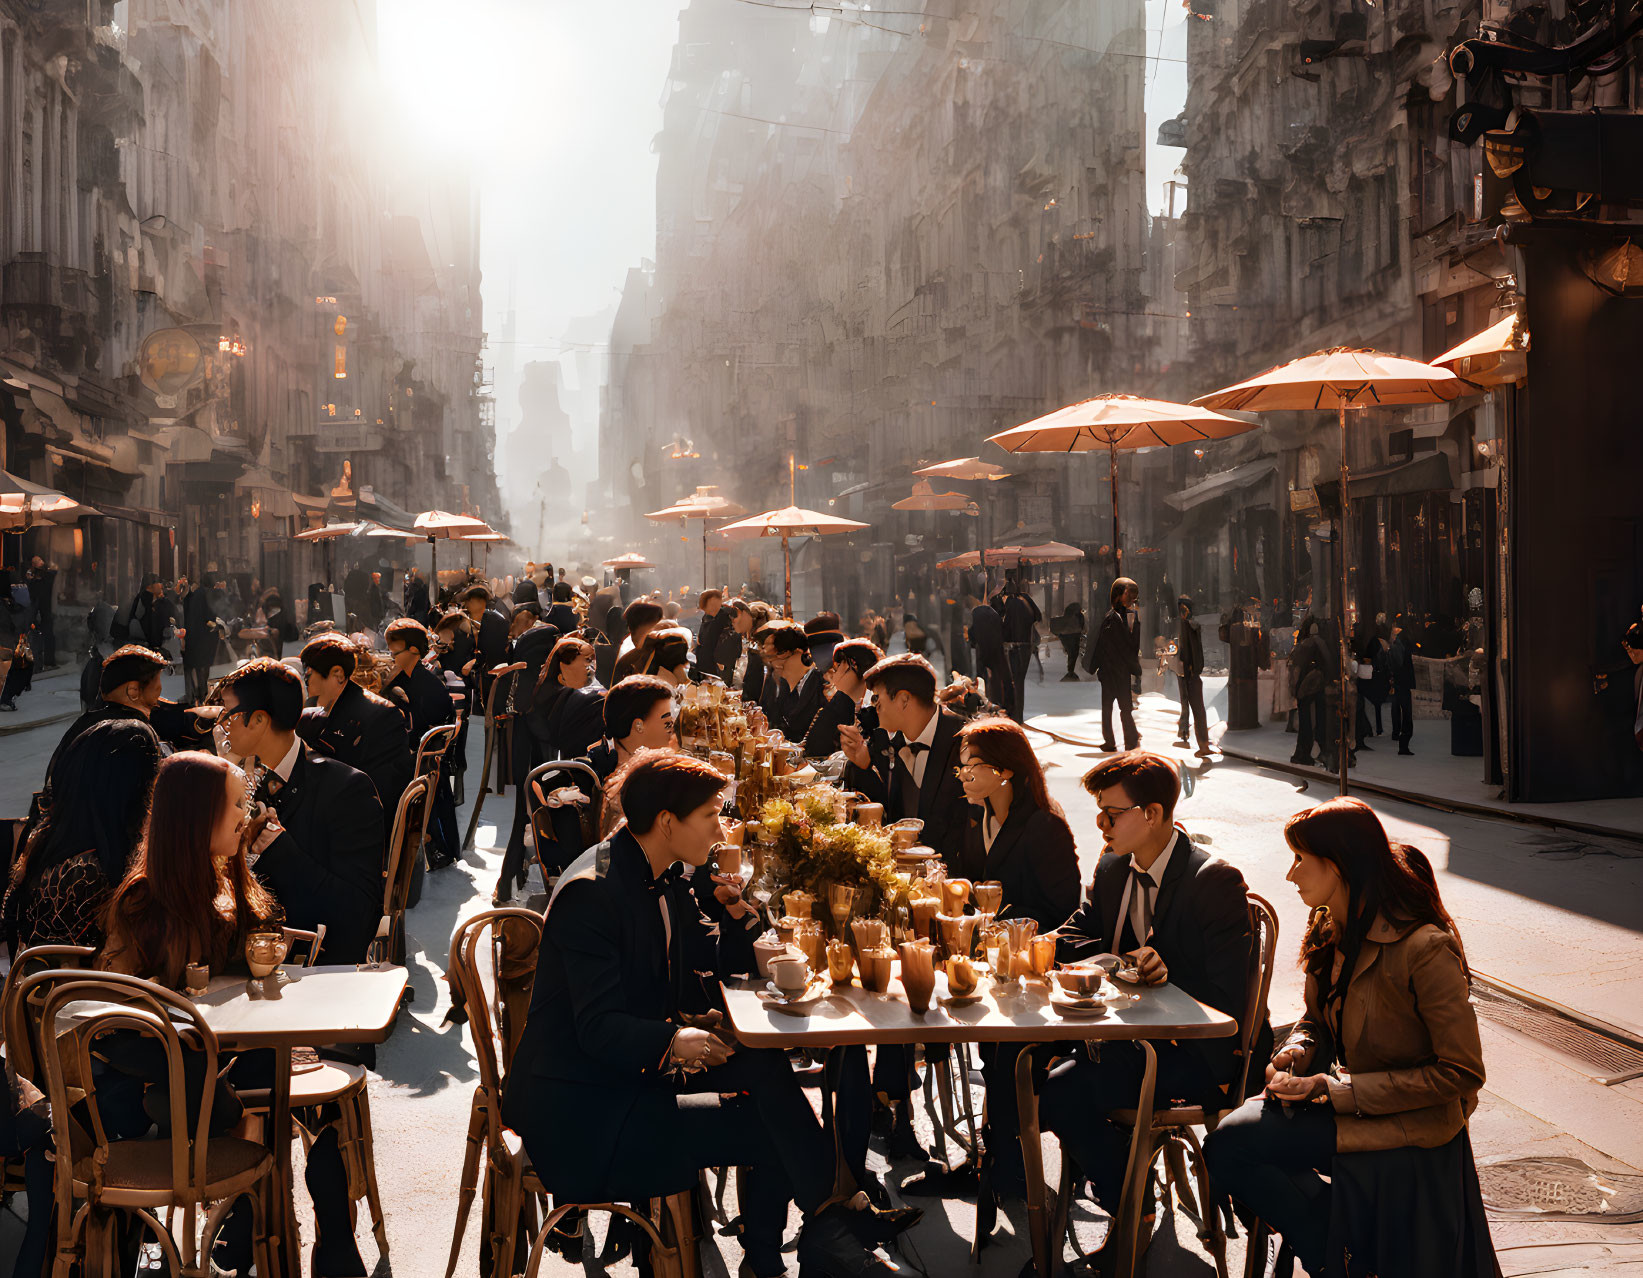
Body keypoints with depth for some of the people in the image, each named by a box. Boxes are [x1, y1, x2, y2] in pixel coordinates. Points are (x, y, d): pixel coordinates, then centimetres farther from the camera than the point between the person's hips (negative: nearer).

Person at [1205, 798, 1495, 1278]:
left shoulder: (1425, 948, -23)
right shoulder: (1330, 931, 2)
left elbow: (1461, 1072, -21)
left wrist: (1336, 1091, -22)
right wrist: (1295, 1053, -7)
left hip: (1406, 1127, -8)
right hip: (1344, 1099, 8)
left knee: (1230, 1144, -20)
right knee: (1227, 1140, -12)